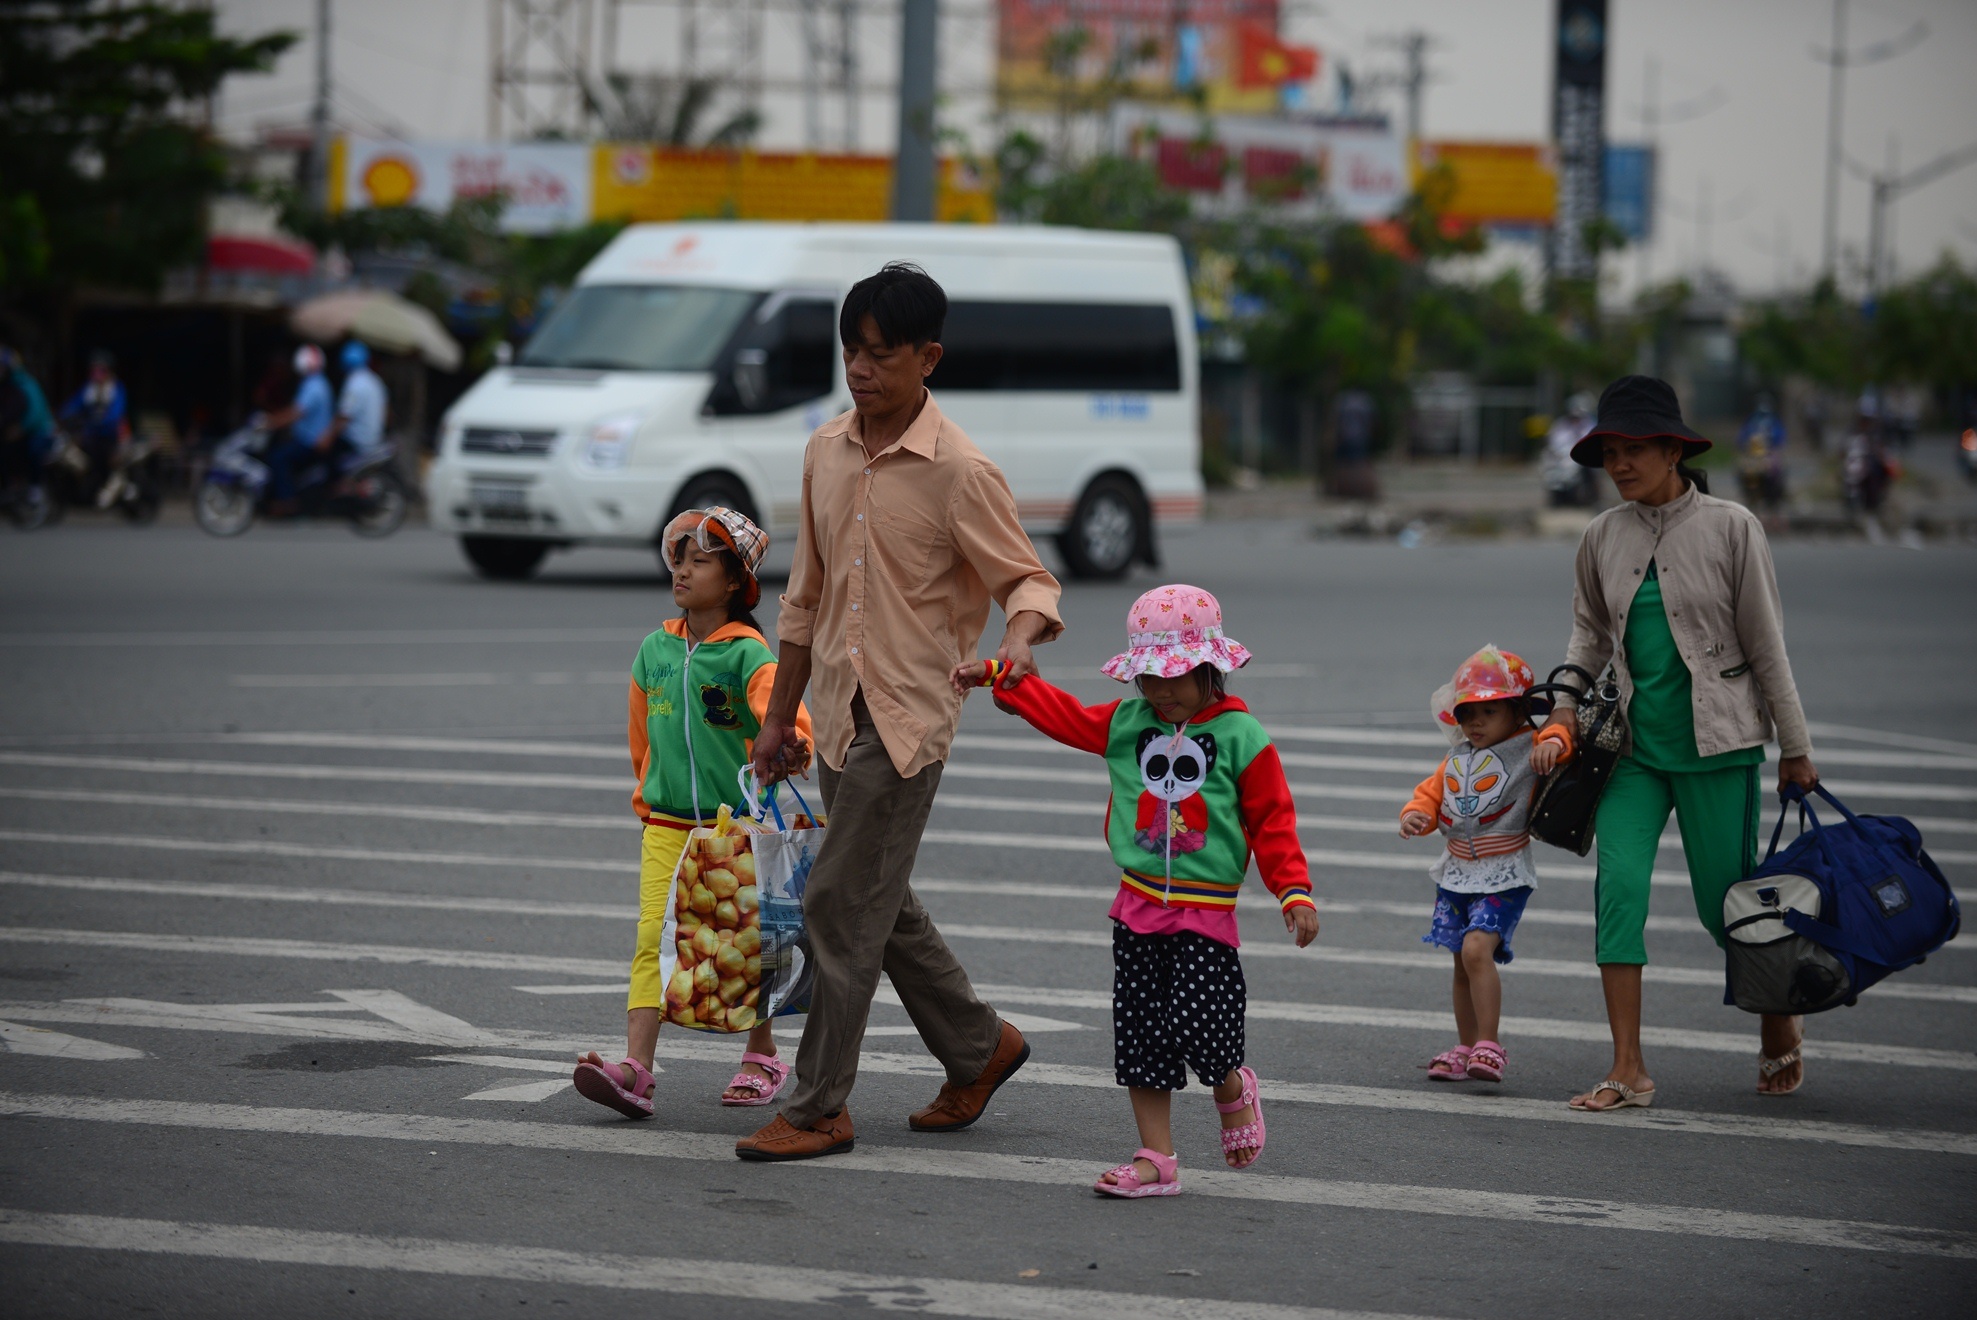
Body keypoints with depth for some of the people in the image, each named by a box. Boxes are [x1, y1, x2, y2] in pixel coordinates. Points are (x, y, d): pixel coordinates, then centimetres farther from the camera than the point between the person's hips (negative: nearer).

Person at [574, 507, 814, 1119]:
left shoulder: (747, 654, -8)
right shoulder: (655, 650, 7)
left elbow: (789, 718, -22)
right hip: (666, 825, 3)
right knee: (653, 937, -9)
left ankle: (762, 1056, 27)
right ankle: (635, 1070, -18)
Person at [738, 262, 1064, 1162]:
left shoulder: (959, 471, -13)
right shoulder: (827, 452, 8)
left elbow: (1028, 579, -9)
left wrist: (1018, 639, -32)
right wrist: (779, 714, 17)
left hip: (907, 716, -7)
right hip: (838, 711, 7)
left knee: (842, 905, -8)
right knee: (880, 904, 15)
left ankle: (819, 1108, 0)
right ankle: (979, 1048, 32)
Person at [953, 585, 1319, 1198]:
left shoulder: (1240, 737, -6)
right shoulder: (1127, 723, 7)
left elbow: (1272, 820, -4)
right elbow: (1062, 713, 18)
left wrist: (1295, 892, -12)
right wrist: (995, 676, 15)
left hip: (1206, 913, -5)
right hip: (1138, 909, 5)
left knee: (1197, 1027, -14)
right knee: (1140, 1033, 4)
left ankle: (1233, 1091, 21)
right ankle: (1155, 1160, 11)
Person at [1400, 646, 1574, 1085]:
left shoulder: (1528, 750, -8)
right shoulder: (1457, 758, 11)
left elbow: (1563, 735, -20)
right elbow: (1432, 793, 12)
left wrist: (1555, 741, -42)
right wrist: (1416, 814, -8)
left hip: (1504, 876, -7)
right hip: (1457, 874, 7)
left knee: (1477, 949, -24)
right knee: (1463, 965, 13)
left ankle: (1489, 1045, -19)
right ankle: (1466, 1048, 25)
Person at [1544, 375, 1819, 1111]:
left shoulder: (1730, 528, -6)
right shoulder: (1604, 537, 4)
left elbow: (1766, 643, -2)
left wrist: (1794, 748, 1)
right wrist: (1566, 706, 3)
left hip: (1716, 744, -3)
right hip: (1635, 745, 3)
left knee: (1726, 904, 3)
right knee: (1619, 885, -12)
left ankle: (1779, 1028, 32)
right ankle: (1628, 1072, -8)